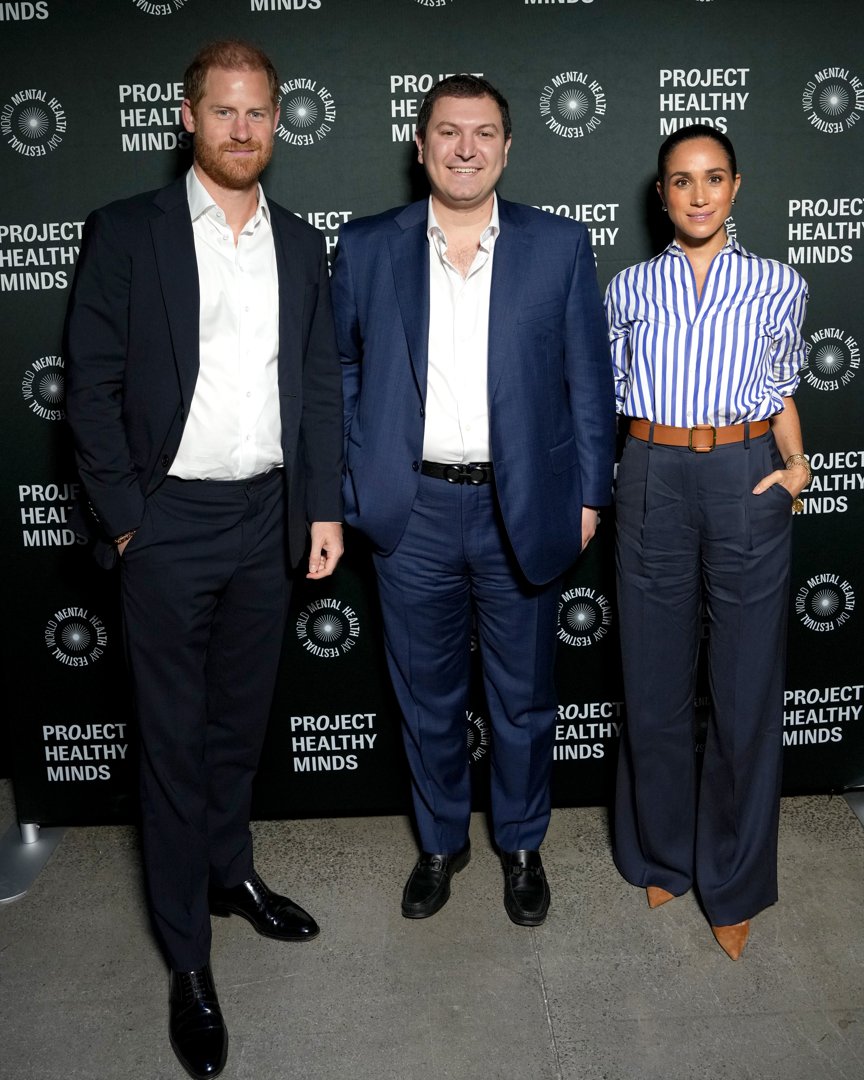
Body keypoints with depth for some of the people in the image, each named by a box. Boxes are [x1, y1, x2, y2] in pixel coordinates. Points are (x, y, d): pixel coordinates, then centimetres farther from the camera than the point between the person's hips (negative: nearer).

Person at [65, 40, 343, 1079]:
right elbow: (92, 386, -6)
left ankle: (230, 872, 40)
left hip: (267, 519, 4)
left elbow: (321, 387, 9)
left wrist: (324, 507, 4)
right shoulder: (126, 233, -4)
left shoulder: (299, 245, 9)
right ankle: (188, 961, 19)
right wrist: (125, 517, -10)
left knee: (241, 719, 18)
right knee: (175, 738, 5)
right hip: (170, 524, -4)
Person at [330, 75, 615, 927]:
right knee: (427, 696, 15)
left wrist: (588, 496, -1)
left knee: (523, 698, 14)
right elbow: (340, 374, 6)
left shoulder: (559, 247, 0)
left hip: (522, 511, 0)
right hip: (412, 512, 1)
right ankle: (440, 840, 38)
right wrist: (344, 490, 0)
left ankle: (521, 845, 37)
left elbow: (588, 380, 2)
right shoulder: (366, 248, 2)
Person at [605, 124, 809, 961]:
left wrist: (796, 463, -3)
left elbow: (781, 391, 14)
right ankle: (661, 854, 31)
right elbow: (607, 394, 11)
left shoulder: (778, 286, 7)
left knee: (747, 688, 5)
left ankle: (733, 882, 24)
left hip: (746, 483, 0)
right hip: (653, 483, 1)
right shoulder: (630, 288, 8)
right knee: (654, 684, 9)